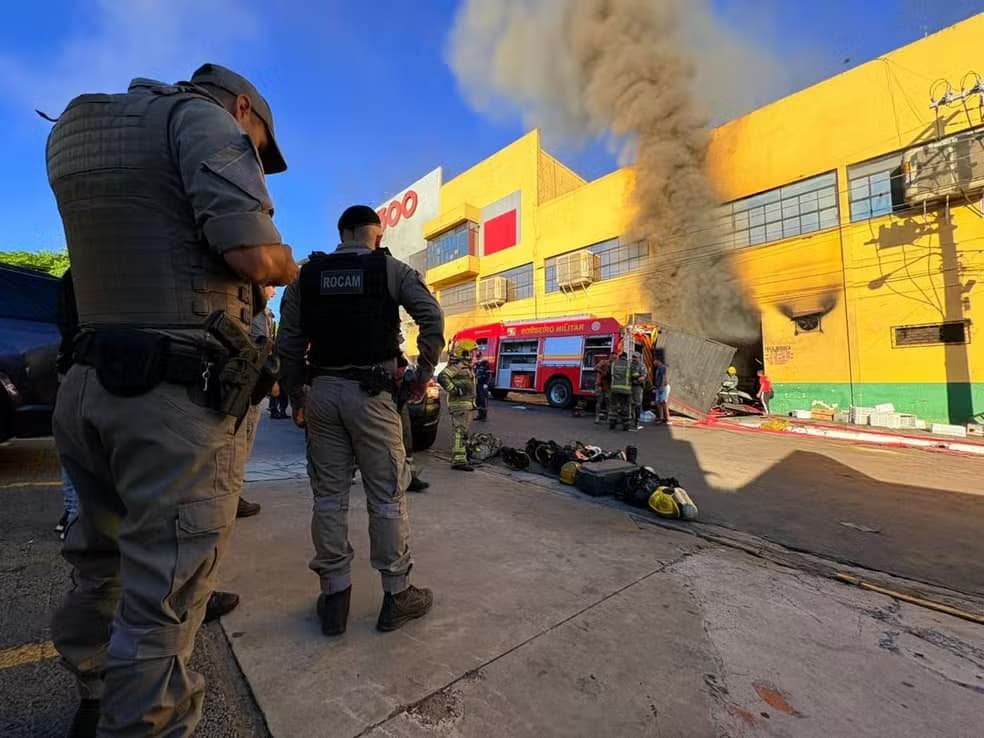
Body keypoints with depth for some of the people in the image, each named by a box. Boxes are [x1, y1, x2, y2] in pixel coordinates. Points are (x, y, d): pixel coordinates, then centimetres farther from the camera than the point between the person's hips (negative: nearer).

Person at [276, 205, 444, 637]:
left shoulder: (307, 274, 11)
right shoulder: (391, 269, 3)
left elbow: (288, 344, 8)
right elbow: (432, 317, -10)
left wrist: (297, 397, 16)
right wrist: (424, 374, -1)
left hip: (323, 390, 4)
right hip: (371, 391, -3)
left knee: (329, 497, 12)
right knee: (387, 497, 6)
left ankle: (334, 599, 23)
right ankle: (396, 596, 18)